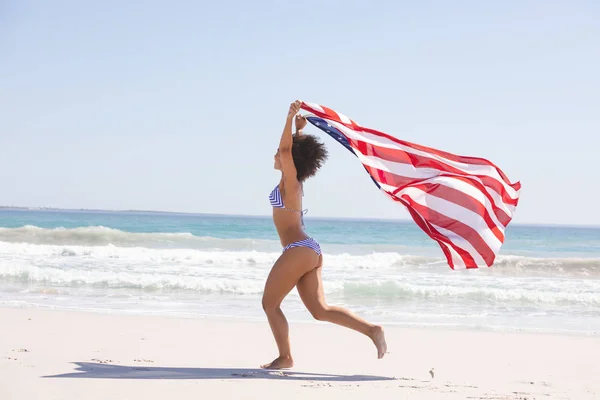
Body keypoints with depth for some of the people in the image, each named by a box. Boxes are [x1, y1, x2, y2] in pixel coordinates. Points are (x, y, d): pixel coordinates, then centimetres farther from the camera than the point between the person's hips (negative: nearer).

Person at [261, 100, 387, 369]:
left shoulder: (290, 181, -8)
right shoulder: (293, 183, 15)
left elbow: (286, 149, -19)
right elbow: (292, 148, 32)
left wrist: (290, 119, -21)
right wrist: (298, 129, 29)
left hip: (298, 251, -9)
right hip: (311, 251, 9)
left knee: (270, 303, 1)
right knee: (320, 310, 6)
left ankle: (285, 357, 6)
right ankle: (371, 330, -2)